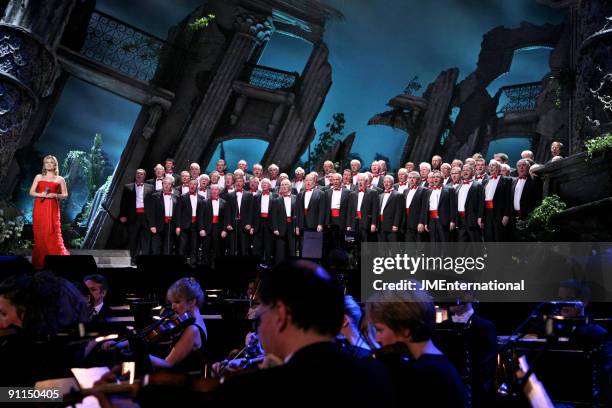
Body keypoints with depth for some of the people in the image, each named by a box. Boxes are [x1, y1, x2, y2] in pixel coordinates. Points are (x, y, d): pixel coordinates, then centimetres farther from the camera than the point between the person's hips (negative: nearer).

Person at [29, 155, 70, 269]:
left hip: (52, 209, -1)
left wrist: (55, 195, -10)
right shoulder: (38, 177, 11)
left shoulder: (60, 179, 8)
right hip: (39, 208, 1)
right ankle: (40, 261, 4)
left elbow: (65, 195, 8)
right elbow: (31, 192, 8)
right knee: (40, 234, -1)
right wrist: (40, 194, -11)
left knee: (53, 233, -9)